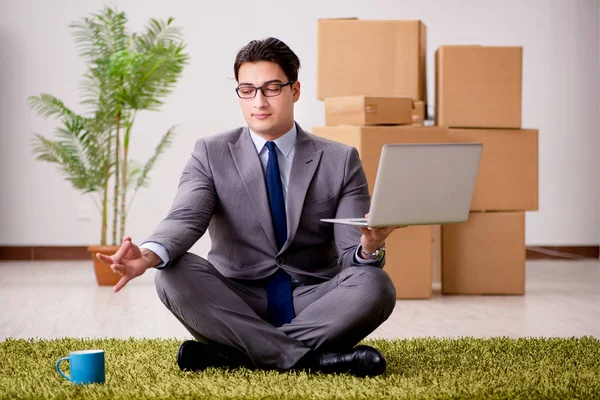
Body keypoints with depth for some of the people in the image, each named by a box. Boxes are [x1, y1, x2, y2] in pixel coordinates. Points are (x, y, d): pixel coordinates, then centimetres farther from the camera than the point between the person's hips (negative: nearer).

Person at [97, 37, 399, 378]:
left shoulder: (340, 161, 4)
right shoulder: (211, 154, 4)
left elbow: (351, 251, -3)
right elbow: (186, 219, -13)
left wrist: (370, 248, -29)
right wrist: (149, 254, -37)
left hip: (312, 303, 0)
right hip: (237, 305, 0)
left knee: (374, 285, -29)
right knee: (174, 274, -28)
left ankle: (235, 352, -26)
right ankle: (312, 358, -29)